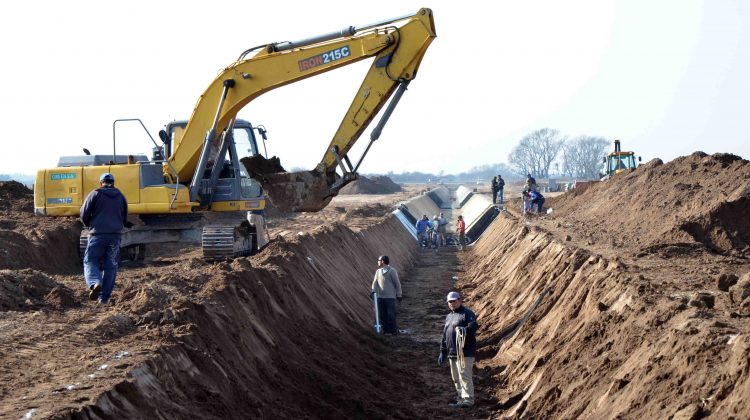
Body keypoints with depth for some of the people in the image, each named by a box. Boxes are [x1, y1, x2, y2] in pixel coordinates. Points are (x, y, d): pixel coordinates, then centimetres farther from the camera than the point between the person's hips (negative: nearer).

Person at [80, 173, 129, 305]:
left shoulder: (95, 194, 2)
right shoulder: (121, 196, 15)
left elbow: (84, 215, 1)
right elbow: (125, 219, 19)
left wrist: (89, 225, 21)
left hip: (98, 234, -3)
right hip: (115, 235, 3)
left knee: (90, 261, 3)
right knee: (110, 266, 7)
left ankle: (95, 283, -26)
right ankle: (104, 297, 4)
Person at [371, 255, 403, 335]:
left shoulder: (392, 271, -5)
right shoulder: (378, 271, 11)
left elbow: (397, 283, -2)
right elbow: (375, 282, 8)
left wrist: (399, 295, -1)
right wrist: (373, 290, -10)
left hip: (390, 297, -5)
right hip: (380, 297, 5)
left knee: (391, 314, -5)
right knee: (383, 315, 5)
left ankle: (393, 330, 2)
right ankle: (386, 329, 12)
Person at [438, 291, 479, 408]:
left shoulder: (467, 313, -3)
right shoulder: (449, 316, 22)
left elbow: (473, 326, -20)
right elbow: (444, 336, 25)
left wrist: (465, 329, -41)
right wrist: (442, 352, 22)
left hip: (465, 351, -8)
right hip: (452, 352, 8)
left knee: (464, 375, -12)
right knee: (456, 378, 12)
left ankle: (468, 400, -11)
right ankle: (461, 398, 21)